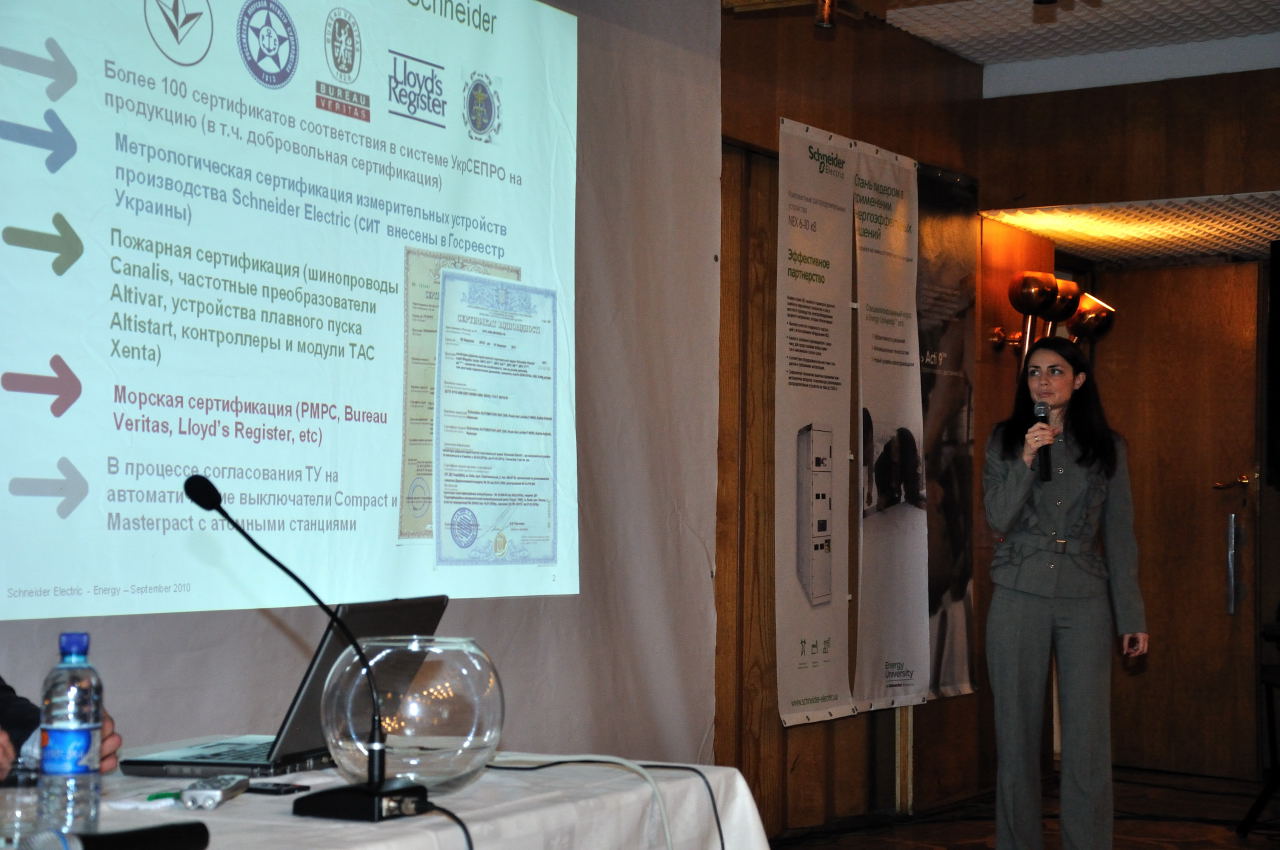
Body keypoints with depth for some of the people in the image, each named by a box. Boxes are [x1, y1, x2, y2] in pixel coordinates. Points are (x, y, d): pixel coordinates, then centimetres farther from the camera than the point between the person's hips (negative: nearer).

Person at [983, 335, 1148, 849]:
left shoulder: (1106, 446, 8)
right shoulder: (1005, 440, 7)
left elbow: (1120, 535, 8)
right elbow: (998, 520, -2)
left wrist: (1132, 615, 5)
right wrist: (1025, 460, -15)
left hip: (1085, 602, 0)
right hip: (1019, 599, 0)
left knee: (1088, 739, -5)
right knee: (1018, 734, 2)